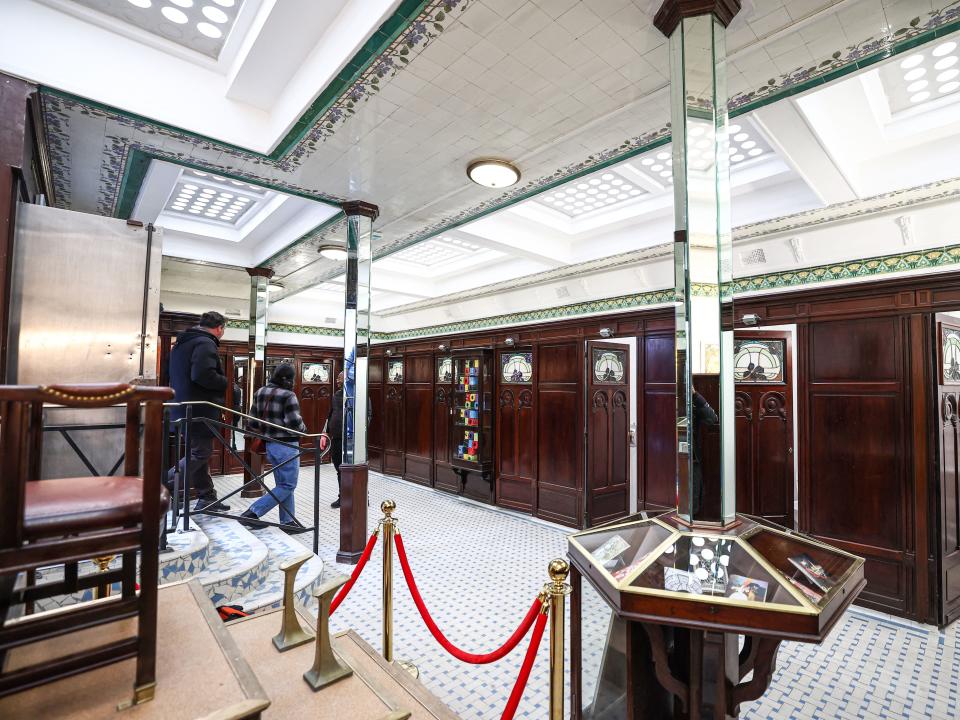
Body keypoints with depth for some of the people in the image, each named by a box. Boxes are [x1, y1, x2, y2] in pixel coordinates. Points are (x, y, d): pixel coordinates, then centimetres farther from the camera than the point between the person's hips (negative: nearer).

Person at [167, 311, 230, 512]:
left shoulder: (182, 343, 18)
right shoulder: (205, 344, -15)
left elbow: (181, 376, 23)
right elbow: (203, 375, -28)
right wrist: (225, 382, -13)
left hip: (184, 409, 10)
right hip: (200, 411, -10)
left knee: (198, 452, 14)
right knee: (200, 453, -2)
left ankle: (207, 498, 22)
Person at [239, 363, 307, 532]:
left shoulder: (260, 393, 7)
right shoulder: (288, 395, -17)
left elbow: (252, 422, 10)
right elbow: (294, 423, -21)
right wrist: (304, 429, -1)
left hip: (270, 444, 9)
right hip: (287, 445, -8)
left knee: (282, 484, 16)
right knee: (288, 485, 3)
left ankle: (288, 522, 21)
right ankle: (253, 513, -2)